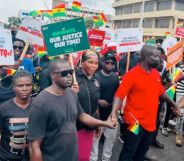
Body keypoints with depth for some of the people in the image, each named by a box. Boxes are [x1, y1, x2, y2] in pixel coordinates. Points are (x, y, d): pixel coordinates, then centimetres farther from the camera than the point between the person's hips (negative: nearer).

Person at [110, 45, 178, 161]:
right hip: (135, 121, -7)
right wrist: (114, 112, -34)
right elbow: (119, 95, -21)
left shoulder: (156, 74, 5)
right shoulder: (132, 74, -17)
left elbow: (161, 92, 19)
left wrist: (173, 103, 25)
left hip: (150, 122, 7)